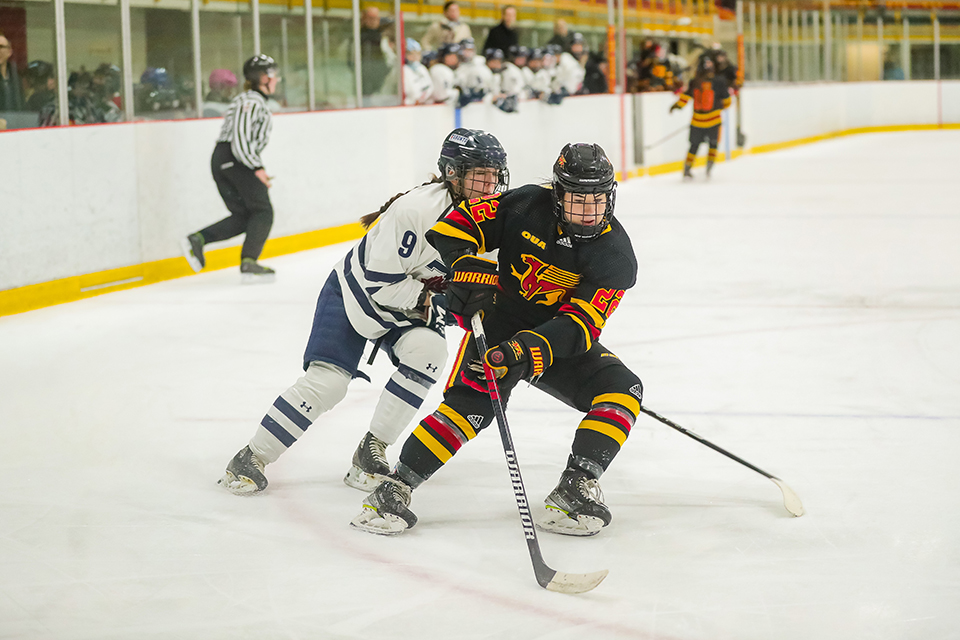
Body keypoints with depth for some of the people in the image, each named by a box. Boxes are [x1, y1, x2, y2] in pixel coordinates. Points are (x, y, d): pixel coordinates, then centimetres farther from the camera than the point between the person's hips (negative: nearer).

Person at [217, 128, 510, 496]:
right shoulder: (416, 210, -33)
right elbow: (380, 281, -29)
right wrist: (427, 303, -22)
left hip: (414, 301, 6)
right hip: (358, 293, -6)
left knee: (427, 351, -23)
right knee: (327, 381, -16)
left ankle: (371, 452, -10)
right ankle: (251, 458, -1)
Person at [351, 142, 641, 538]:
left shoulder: (615, 255, -16)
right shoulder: (527, 205, -15)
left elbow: (579, 325, -24)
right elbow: (456, 225, -10)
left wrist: (532, 347, -40)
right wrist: (469, 268, -29)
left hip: (563, 342, 2)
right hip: (502, 323, -2)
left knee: (622, 391, -20)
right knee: (471, 401, -26)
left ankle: (573, 491, -20)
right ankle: (393, 490, -23)